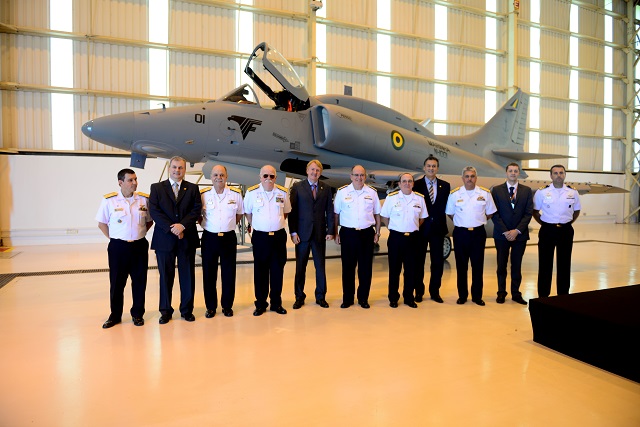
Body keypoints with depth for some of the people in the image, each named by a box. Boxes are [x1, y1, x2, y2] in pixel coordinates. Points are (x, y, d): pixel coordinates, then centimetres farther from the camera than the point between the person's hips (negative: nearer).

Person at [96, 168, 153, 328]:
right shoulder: (109, 200, -4)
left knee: (139, 282, 8)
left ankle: (137, 314, 23)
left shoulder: (144, 199, 1)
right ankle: (115, 315, 24)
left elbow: (149, 221, 12)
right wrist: (112, 237, -1)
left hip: (140, 246, 1)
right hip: (118, 247, -1)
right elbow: (102, 223, 5)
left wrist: (139, 234, 5)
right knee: (116, 282, 8)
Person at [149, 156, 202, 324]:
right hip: (164, 239, 0)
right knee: (165, 276, 8)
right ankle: (165, 311, 21)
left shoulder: (193, 188, 8)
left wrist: (182, 225, -15)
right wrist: (171, 228, -13)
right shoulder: (156, 188, 6)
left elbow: (196, 210, -2)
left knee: (187, 275, 7)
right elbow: (154, 211, -4)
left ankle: (187, 310, 19)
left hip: (187, 238, 1)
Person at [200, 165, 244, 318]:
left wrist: (230, 225, 8)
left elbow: (240, 213, 14)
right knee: (209, 273, 6)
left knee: (229, 273, 7)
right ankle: (210, 306, 21)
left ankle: (227, 305, 22)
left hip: (229, 238, 0)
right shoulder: (203, 194, -1)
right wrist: (205, 224, 3)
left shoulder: (236, 194, 0)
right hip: (209, 238, 0)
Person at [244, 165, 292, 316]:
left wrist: (277, 223, 10)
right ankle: (260, 304, 18)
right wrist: (256, 225, 5)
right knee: (260, 271, 6)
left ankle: (276, 303, 22)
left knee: (278, 271, 8)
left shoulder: (283, 192, 3)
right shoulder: (251, 192, -3)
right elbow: (247, 213, 9)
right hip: (260, 237, -2)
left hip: (279, 236, 2)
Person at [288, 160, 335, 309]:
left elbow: (330, 211, 6)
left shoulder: (326, 189, 7)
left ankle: (321, 297, 22)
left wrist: (330, 231, -1)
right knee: (300, 267, 7)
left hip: (320, 234, 2)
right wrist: (293, 232, -8)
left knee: (320, 266, 9)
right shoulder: (297, 187, 1)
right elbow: (292, 210, -2)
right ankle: (299, 297, 20)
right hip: (302, 233, -1)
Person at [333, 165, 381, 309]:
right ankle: (347, 298, 20)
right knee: (348, 267, 6)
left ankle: (363, 298, 23)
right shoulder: (342, 192, 0)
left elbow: (377, 214, 12)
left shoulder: (372, 192, 5)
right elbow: (336, 214, 4)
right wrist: (336, 233, 2)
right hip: (348, 233, -1)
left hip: (367, 233, 2)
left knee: (366, 267, 8)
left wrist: (377, 232, 8)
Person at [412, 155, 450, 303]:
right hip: (421, 228, -2)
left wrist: (437, 218, -4)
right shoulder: (416, 185, -1)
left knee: (438, 261, 7)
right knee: (419, 260, 7)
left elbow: (447, 206, 7)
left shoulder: (445, 186, 7)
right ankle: (419, 291, 19)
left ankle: (435, 291, 21)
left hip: (438, 228, 2)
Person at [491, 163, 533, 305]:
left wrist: (517, 231, -11)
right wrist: (505, 231, -11)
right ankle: (501, 292, 18)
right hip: (501, 234, -1)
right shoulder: (496, 190, 1)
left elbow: (528, 213, 0)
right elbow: (494, 213, -3)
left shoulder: (527, 191, 6)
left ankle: (516, 293, 19)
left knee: (517, 265, 8)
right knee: (501, 265, 7)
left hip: (520, 234, 1)